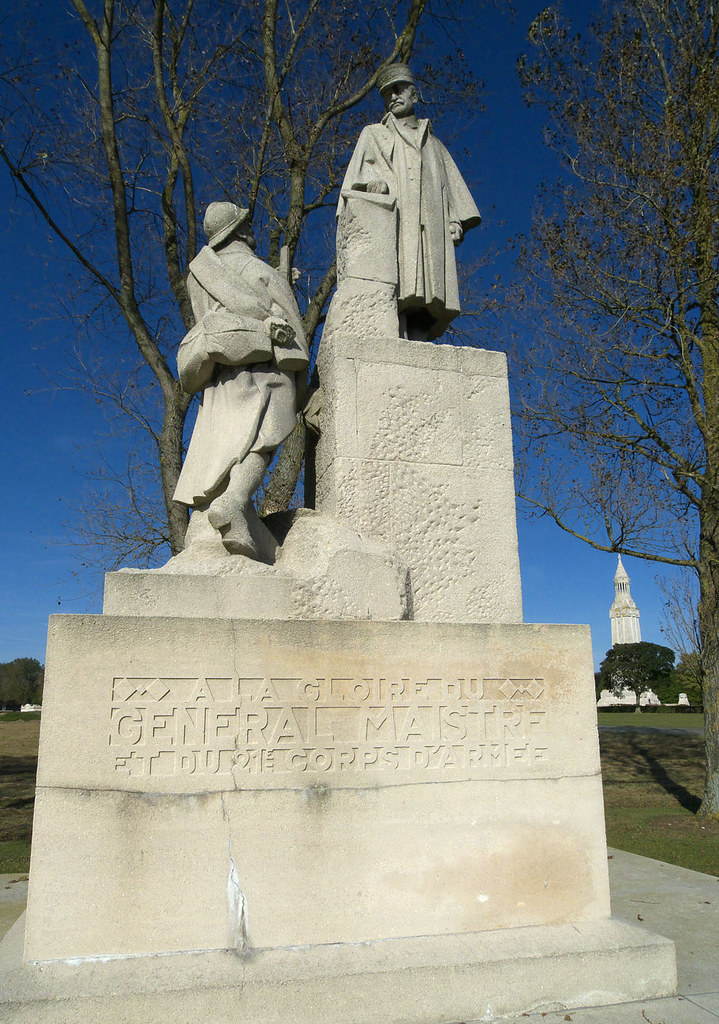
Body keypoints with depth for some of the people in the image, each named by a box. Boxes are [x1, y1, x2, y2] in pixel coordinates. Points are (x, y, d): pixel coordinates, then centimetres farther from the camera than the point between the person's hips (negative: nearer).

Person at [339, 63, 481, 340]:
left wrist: (455, 220, 8)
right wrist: (373, 181, -15)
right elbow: (362, 167, 10)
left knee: (427, 297, -15)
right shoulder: (374, 134, 29)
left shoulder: (431, 142, 36)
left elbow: (451, 183, 26)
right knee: (396, 294, -25)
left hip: (431, 228, 3)